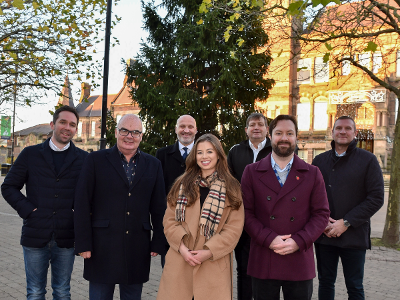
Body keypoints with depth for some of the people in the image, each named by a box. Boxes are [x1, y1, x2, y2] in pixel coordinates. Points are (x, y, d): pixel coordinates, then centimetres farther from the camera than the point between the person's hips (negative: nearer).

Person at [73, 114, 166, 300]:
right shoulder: (96, 160, 0)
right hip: (102, 248, -2)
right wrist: (83, 243, -7)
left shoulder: (153, 165, 7)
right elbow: (82, 204, -3)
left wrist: (158, 242, 4)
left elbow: (158, 207, 8)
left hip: (138, 249, 2)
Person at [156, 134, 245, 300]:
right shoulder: (182, 184, 11)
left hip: (214, 265, -1)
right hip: (179, 261, 2)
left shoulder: (231, 188, 4)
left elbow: (234, 227, -3)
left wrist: (209, 251, -12)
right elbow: (169, 220, 5)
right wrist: (182, 247, -9)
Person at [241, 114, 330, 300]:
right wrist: (269, 239, -13)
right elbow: (246, 213, 0)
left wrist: (298, 241, -10)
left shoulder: (312, 174, 5)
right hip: (263, 263, 0)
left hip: (300, 264, 1)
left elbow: (321, 214, 3)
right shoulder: (251, 172, 4)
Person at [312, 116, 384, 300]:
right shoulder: (320, 161, 9)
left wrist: (346, 223, -13)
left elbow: (376, 198, -7)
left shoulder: (368, 160, 0)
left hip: (354, 236, -2)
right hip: (324, 235, 3)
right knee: (325, 283, 13)